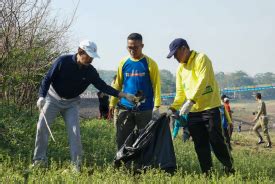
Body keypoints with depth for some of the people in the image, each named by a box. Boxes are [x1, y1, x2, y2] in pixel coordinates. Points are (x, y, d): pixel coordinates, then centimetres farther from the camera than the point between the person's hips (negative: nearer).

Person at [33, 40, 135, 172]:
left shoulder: (90, 71, -12)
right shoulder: (63, 61, -22)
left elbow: (103, 86, -11)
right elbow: (48, 78, -15)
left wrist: (124, 95, -20)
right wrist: (42, 96, -27)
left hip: (71, 103, 2)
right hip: (53, 98, -2)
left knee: (74, 131, -8)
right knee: (42, 127, -6)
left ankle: (76, 164, -1)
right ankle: (39, 160, 6)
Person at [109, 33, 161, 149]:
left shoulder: (150, 63, -3)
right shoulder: (124, 63, 6)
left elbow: (156, 85, -6)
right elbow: (117, 85, 11)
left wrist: (156, 107, -14)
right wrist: (112, 104, 5)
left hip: (145, 109, -3)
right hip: (125, 108, 3)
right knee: (121, 140, 3)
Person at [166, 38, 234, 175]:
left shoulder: (201, 59, -8)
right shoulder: (180, 69, 15)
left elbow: (202, 81, -20)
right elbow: (180, 92, 17)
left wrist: (191, 101, -27)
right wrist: (173, 108, 2)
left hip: (209, 108, -7)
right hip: (193, 111, 7)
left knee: (216, 141, -5)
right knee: (200, 145, 5)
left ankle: (229, 168, 8)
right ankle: (206, 172, 9)